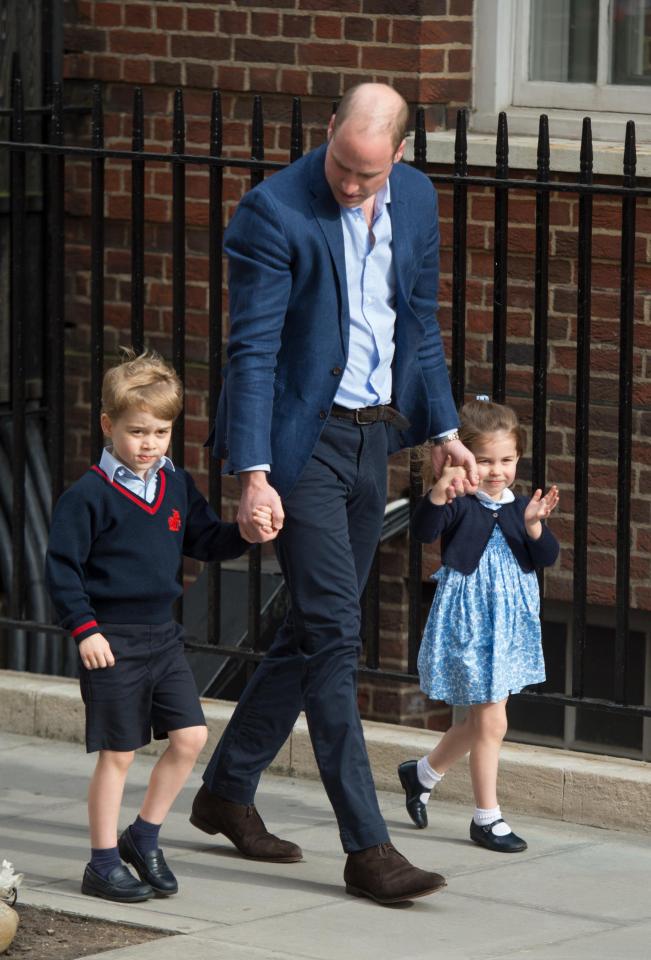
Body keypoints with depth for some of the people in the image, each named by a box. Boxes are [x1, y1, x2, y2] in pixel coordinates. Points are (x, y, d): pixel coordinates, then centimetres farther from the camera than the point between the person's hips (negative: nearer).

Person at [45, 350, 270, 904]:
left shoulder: (177, 485, 7)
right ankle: (104, 863, 11)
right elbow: (62, 567, -11)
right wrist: (84, 630, -15)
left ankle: (144, 838, 19)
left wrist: (244, 534, -4)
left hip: (162, 634, 6)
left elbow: (205, 541, 15)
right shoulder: (90, 496, -12)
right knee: (118, 753, -1)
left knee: (190, 737, 1)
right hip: (112, 642, -6)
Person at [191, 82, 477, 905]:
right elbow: (253, 350, -17)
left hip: (373, 434, 7)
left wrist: (442, 427, 13)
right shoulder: (273, 212, -16)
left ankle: (227, 792, 29)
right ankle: (366, 847, -9)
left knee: (315, 628, 13)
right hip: (303, 439, -7)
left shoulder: (416, 198, 5)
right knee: (332, 631, -9)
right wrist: (253, 474, -23)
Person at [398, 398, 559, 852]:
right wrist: (441, 489, -46)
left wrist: (534, 526, -21)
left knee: (481, 720, 15)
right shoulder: (459, 504, -11)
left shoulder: (520, 508, 5)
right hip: (468, 622, -6)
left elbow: (546, 558, -2)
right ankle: (487, 817, 5)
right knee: (491, 720, -5)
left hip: (509, 623, 6)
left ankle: (423, 772, 39)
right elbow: (425, 530, -29)